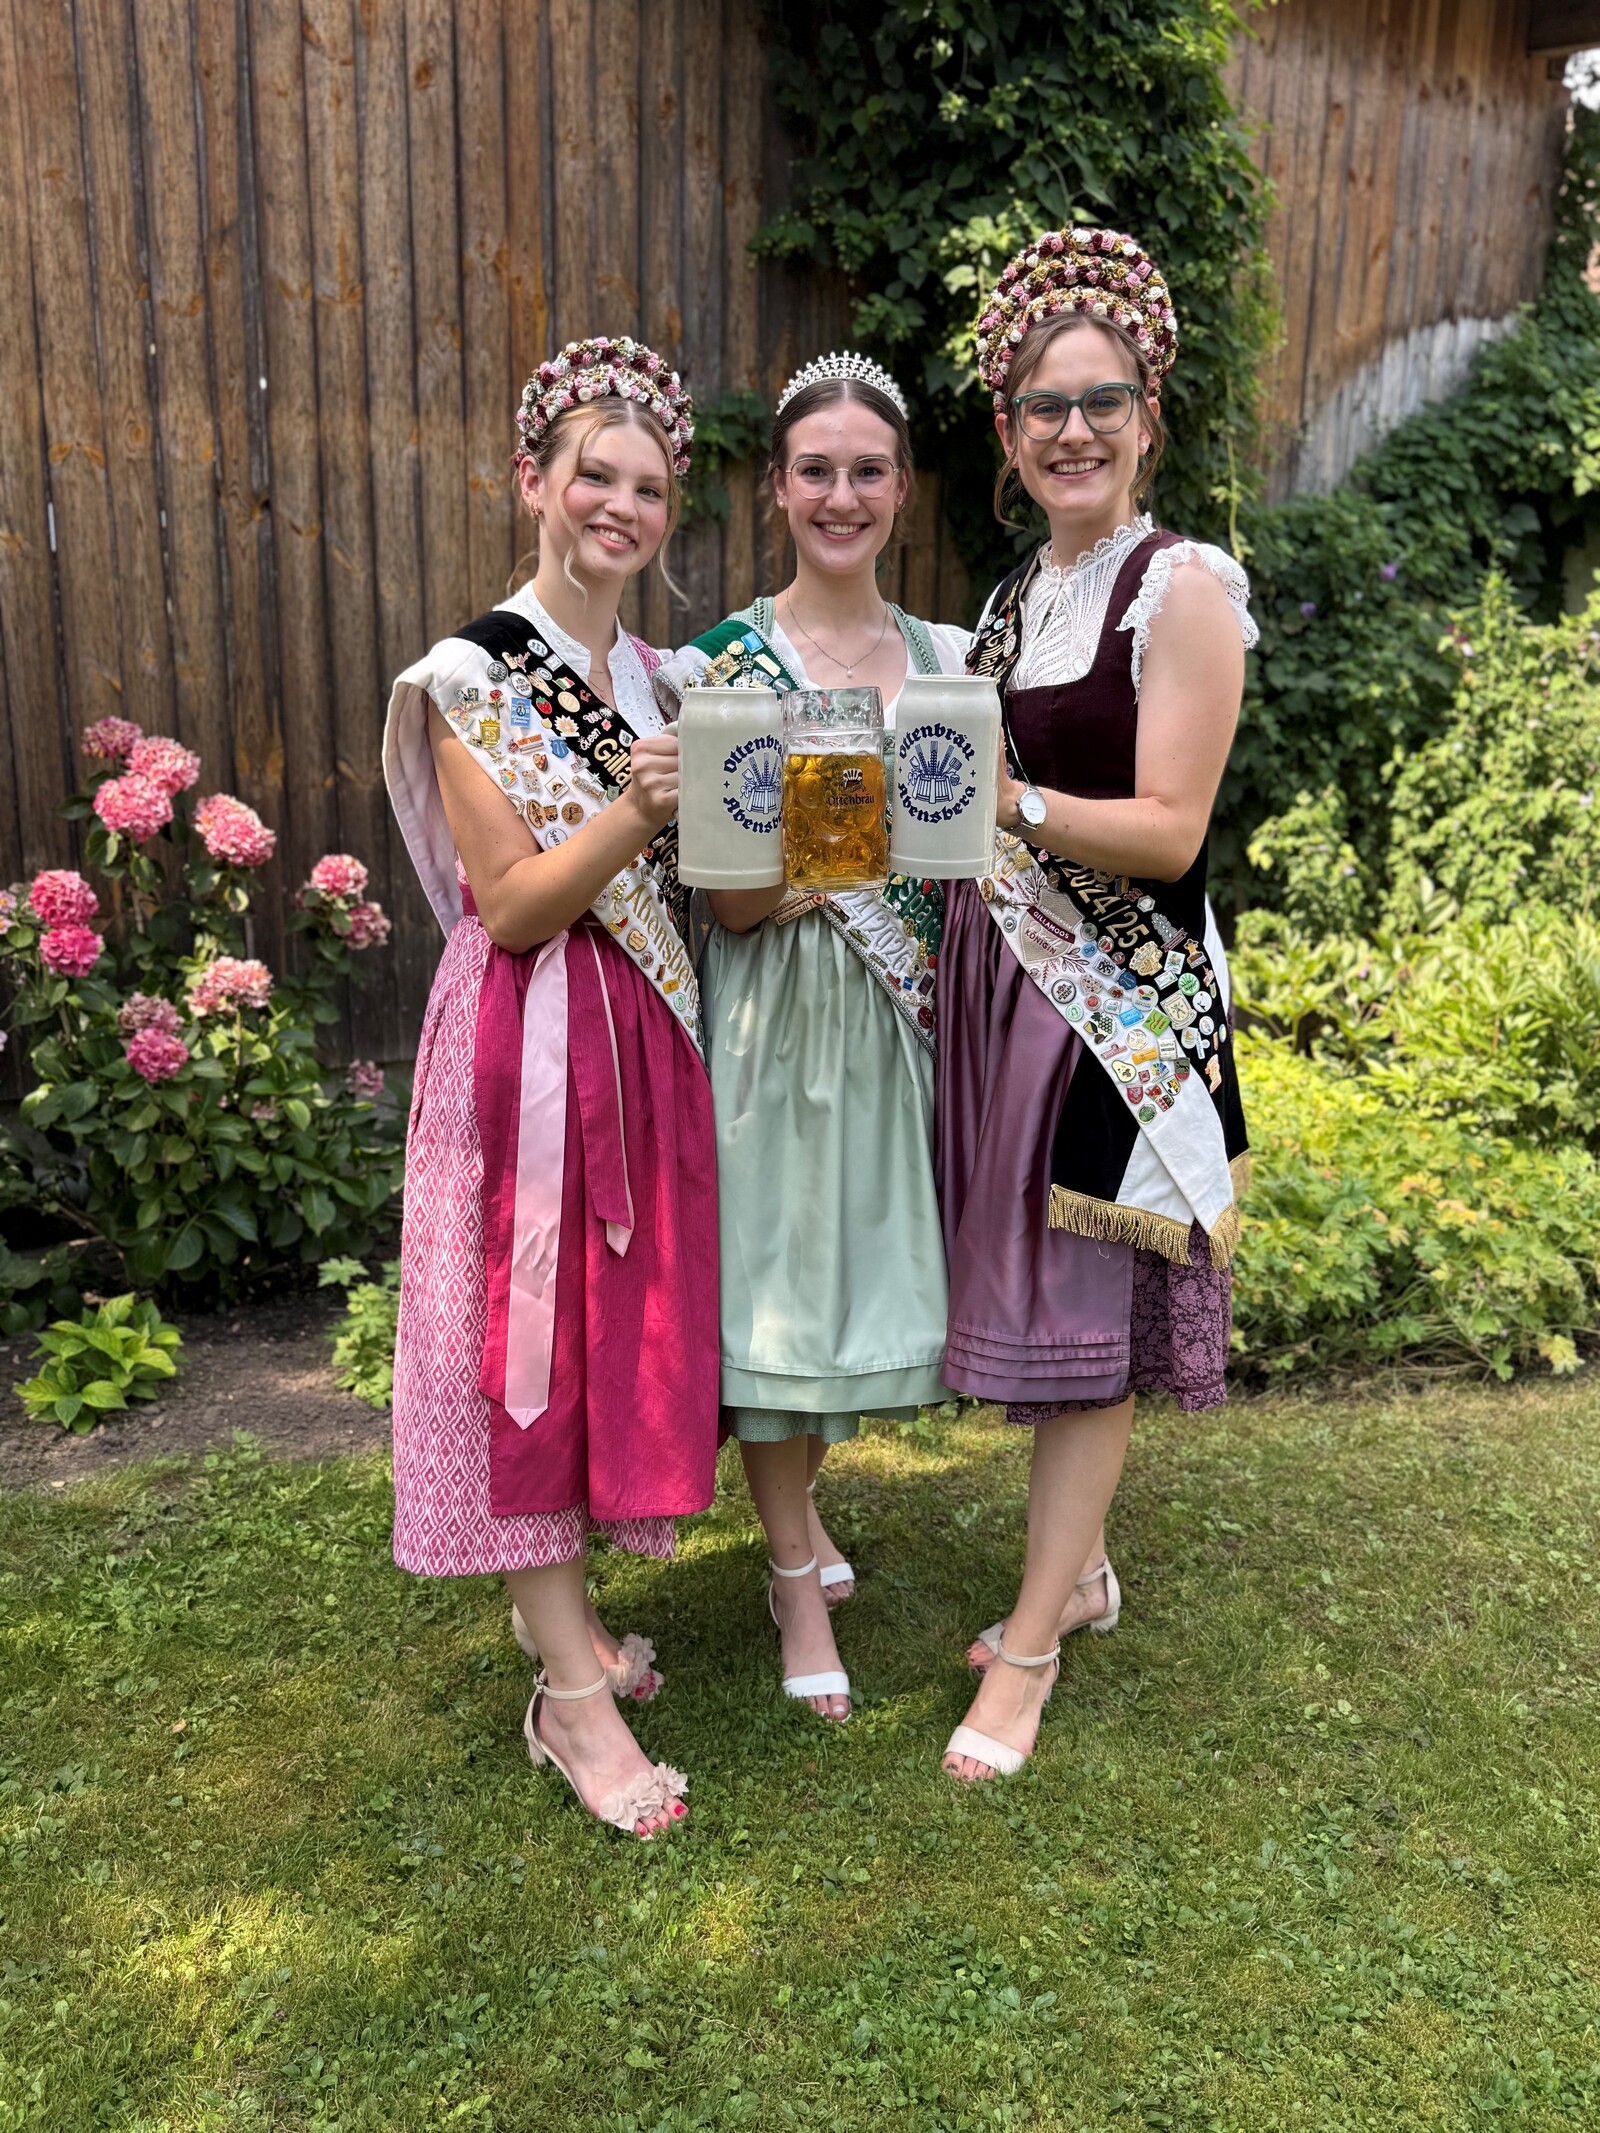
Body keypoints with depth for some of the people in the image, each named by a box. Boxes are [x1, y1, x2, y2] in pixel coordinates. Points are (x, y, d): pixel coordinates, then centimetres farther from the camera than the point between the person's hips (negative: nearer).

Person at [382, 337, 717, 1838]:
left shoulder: (657, 677, 12)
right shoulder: (472, 676, -8)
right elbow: (512, 903, -14)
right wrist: (630, 817, -27)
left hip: (645, 1037, 7)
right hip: (528, 1044, -7)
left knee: (624, 1320, 12)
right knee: (530, 1333, 0)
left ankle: (559, 1597, 32)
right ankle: (571, 1694, 10)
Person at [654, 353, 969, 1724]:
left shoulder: (947, 658, 7)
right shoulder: (722, 666, -6)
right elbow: (726, 899, -11)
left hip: (905, 1010, 4)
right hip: (777, 1014, -4)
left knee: (866, 1256, 13)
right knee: (775, 1265, 3)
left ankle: (797, 1500, 40)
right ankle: (798, 1577, 22)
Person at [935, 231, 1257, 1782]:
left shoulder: (1184, 590, -9)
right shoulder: (1015, 598, 14)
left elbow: (1169, 831, -16)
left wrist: (1017, 805, -29)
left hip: (1125, 993, -7)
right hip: (998, 972, 7)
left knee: (1088, 1316, 0)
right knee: (1036, 1295, 14)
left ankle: (1030, 1646, 13)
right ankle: (1080, 1569, 33)